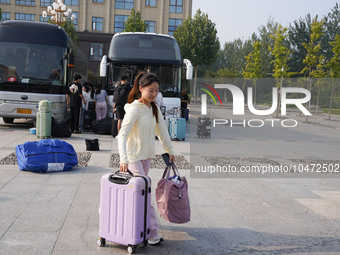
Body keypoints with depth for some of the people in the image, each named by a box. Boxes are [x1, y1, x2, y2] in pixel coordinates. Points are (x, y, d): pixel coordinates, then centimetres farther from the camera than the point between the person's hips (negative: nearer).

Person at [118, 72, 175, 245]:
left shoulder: (154, 109, 7)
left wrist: (170, 150, 21)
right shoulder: (134, 109, -17)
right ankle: (153, 233, -5)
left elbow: (162, 131, 18)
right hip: (134, 156, -7)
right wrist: (123, 159, -36)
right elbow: (122, 135, -25)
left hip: (147, 156, 8)